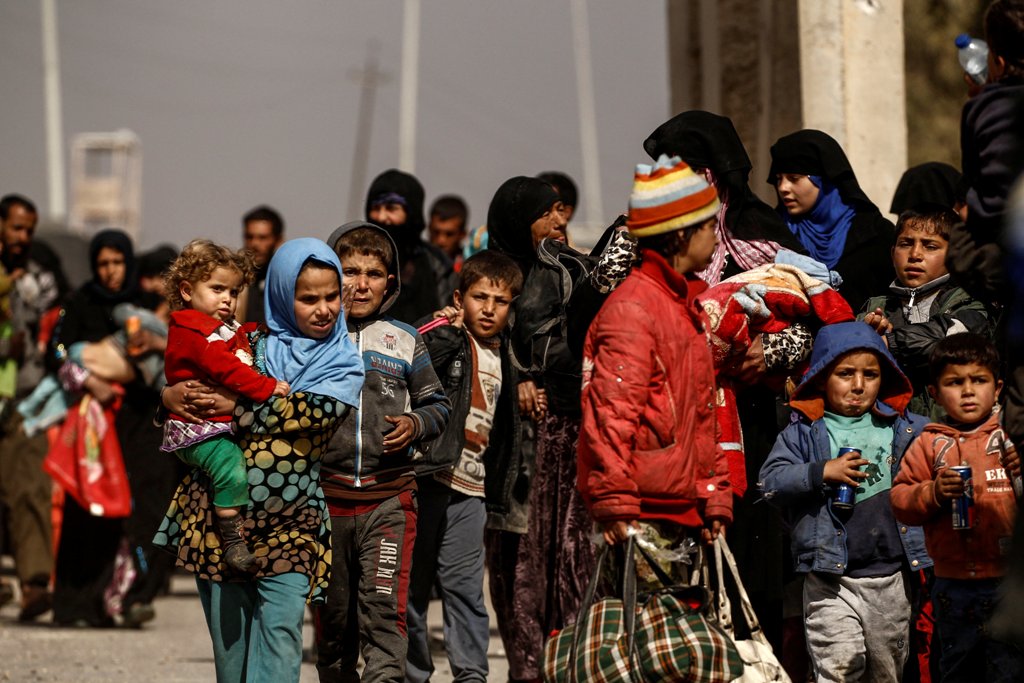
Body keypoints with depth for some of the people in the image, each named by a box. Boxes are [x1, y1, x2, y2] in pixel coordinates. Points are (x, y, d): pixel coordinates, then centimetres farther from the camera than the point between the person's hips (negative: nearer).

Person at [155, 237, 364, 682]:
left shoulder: (343, 365, 4)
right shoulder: (252, 345, 7)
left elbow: (317, 410, -15)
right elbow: (187, 373, 14)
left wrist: (236, 408, -17)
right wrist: (170, 397, -10)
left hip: (291, 523, -1)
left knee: (280, 629, -15)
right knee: (229, 635, 5)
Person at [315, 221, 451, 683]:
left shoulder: (405, 341, 10)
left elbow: (438, 403, 16)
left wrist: (415, 425, -4)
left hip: (389, 496, -1)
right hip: (325, 496, 1)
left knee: (384, 607, -14)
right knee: (332, 615, 8)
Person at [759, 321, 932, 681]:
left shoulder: (907, 429, 8)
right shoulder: (803, 433, 2)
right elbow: (770, 482, -6)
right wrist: (821, 472, -17)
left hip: (891, 577, 3)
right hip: (831, 579, -3)